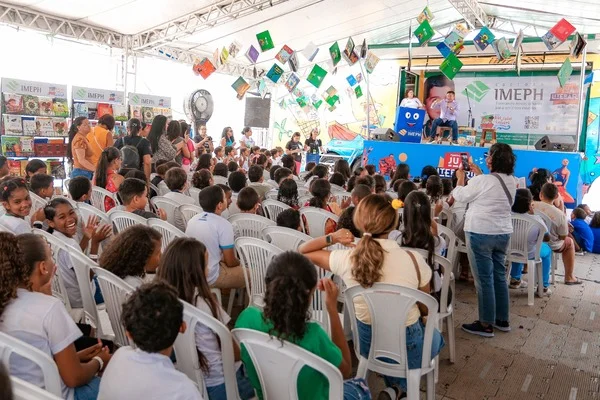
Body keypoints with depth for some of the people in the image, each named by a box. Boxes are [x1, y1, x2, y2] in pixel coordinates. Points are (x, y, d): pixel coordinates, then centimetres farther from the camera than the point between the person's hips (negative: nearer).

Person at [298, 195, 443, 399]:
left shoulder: (346, 259, -20)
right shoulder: (413, 259, -23)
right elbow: (425, 307, -5)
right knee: (436, 337, 34)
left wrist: (331, 238, -10)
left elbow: (302, 252, -2)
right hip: (407, 348, -3)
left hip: (367, 344, 3)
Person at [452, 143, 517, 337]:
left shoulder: (482, 181, -18)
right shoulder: (511, 181, 5)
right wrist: (479, 173, 24)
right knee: (499, 276, 15)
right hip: (503, 233, 7)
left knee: (484, 279, -1)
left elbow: (460, 196, -3)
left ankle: (486, 324, 7)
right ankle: (502, 320, 25)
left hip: (481, 234, -7)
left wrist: (460, 177, 13)